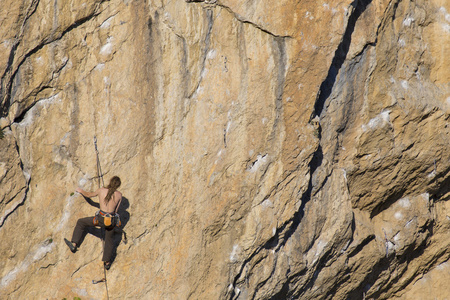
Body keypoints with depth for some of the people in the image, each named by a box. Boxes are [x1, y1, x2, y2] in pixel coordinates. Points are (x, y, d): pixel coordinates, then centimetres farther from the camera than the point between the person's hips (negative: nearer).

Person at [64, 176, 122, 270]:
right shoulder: (119, 195, 2)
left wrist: (81, 191, 38)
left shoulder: (101, 190, -1)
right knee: (109, 239, 28)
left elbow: (89, 195, 18)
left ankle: (74, 244, 20)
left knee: (81, 222, 21)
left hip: (101, 219, -2)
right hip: (111, 220, 2)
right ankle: (107, 262, 26)